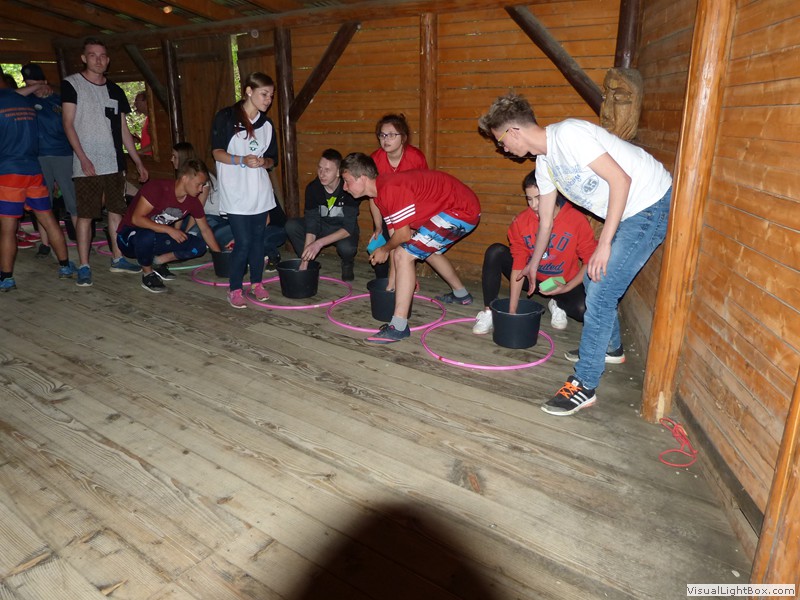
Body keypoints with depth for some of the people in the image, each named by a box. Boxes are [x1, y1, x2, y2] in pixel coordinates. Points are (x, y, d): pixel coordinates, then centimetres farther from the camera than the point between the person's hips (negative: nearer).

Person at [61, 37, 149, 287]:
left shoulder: (115, 91, 14)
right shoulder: (72, 84, 0)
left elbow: (124, 130, 16)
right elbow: (68, 123, -5)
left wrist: (139, 162, 12)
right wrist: (83, 158, -16)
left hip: (114, 165, 5)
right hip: (86, 165, -5)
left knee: (117, 211, 9)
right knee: (85, 215, -3)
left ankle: (117, 259, 21)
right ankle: (84, 266, 4)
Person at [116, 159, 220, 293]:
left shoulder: (193, 201, -7)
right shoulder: (157, 187, -26)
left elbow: (205, 229, 5)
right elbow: (137, 218, -28)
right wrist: (169, 229, -33)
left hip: (157, 237, 5)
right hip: (129, 236, -5)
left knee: (199, 246, -12)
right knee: (147, 236, -42)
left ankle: (158, 261, 3)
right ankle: (147, 273, -13)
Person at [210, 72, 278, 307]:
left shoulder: (267, 124, 10)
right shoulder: (226, 117, -4)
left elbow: (272, 159, 12)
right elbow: (217, 152, -6)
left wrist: (263, 162, -11)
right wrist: (242, 160, -22)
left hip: (260, 190, 5)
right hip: (235, 191, -5)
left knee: (258, 238, 7)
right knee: (243, 242, -7)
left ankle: (256, 283, 23)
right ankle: (235, 289, 8)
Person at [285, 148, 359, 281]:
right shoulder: (312, 188, -15)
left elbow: (348, 228, -28)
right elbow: (311, 223, -17)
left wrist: (319, 243, -38)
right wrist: (305, 257, -27)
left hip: (344, 231, -4)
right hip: (322, 226, 4)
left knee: (346, 247, -37)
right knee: (291, 225, -20)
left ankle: (347, 264, 1)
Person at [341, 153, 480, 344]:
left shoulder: (391, 189, -24)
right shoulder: (381, 193, 7)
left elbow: (403, 235, -21)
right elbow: (395, 233, 10)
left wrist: (384, 250, 2)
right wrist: (393, 281, 12)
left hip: (461, 210, -11)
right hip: (462, 207, 11)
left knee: (405, 254, -18)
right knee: (427, 249, 32)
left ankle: (399, 327, -18)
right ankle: (460, 294, 51)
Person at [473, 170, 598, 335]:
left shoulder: (577, 220, -19)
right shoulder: (521, 221, -13)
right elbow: (518, 265, -15)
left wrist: (567, 288, -25)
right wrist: (512, 311, -19)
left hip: (565, 284, -2)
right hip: (532, 278, 2)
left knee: (583, 308, -33)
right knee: (495, 252, -20)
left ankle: (558, 305, 4)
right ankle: (488, 311, -14)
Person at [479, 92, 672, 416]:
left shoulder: (568, 134, -20)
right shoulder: (544, 163, 8)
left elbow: (620, 179, -24)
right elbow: (546, 222, 19)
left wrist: (604, 244, -25)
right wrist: (532, 265, 30)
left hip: (650, 204, -9)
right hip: (627, 213, 10)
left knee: (600, 292, -12)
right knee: (593, 280, 19)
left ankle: (584, 386, -2)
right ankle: (610, 346, 41)